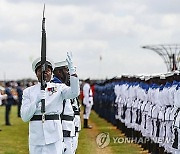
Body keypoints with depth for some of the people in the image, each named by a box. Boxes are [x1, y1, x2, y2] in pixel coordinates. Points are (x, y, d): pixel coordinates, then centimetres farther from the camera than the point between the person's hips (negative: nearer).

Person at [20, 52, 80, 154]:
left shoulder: (59, 88, 5)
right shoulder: (28, 91, 8)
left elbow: (75, 92, -15)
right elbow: (24, 117, 0)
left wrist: (72, 70, -26)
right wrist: (36, 101, -16)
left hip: (53, 134, -2)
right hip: (35, 135, 2)